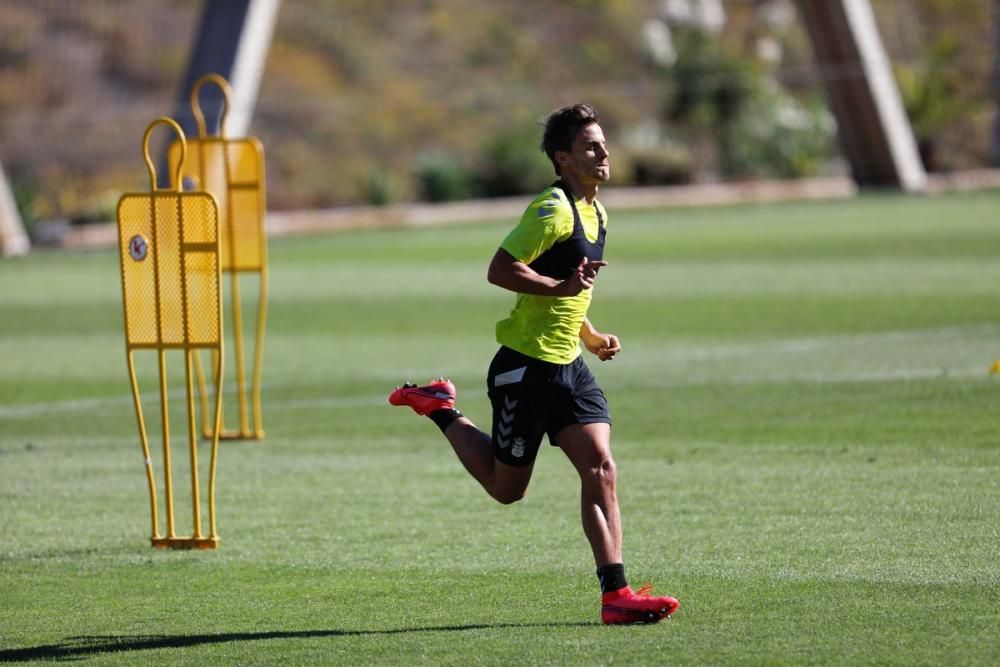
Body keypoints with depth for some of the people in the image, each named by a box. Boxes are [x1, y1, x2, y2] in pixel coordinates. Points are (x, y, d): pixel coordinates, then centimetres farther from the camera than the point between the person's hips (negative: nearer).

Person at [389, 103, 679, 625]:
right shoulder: (552, 209, -17)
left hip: (569, 366, 8)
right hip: (525, 366, -8)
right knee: (507, 488, 5)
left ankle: (615, 594, -11)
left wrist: (592, 337, 15)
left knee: (600, 469, -8)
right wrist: (560, 286, -31)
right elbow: (499, 270, -23)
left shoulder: (594, 212, 13)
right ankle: (440, 409, 27)